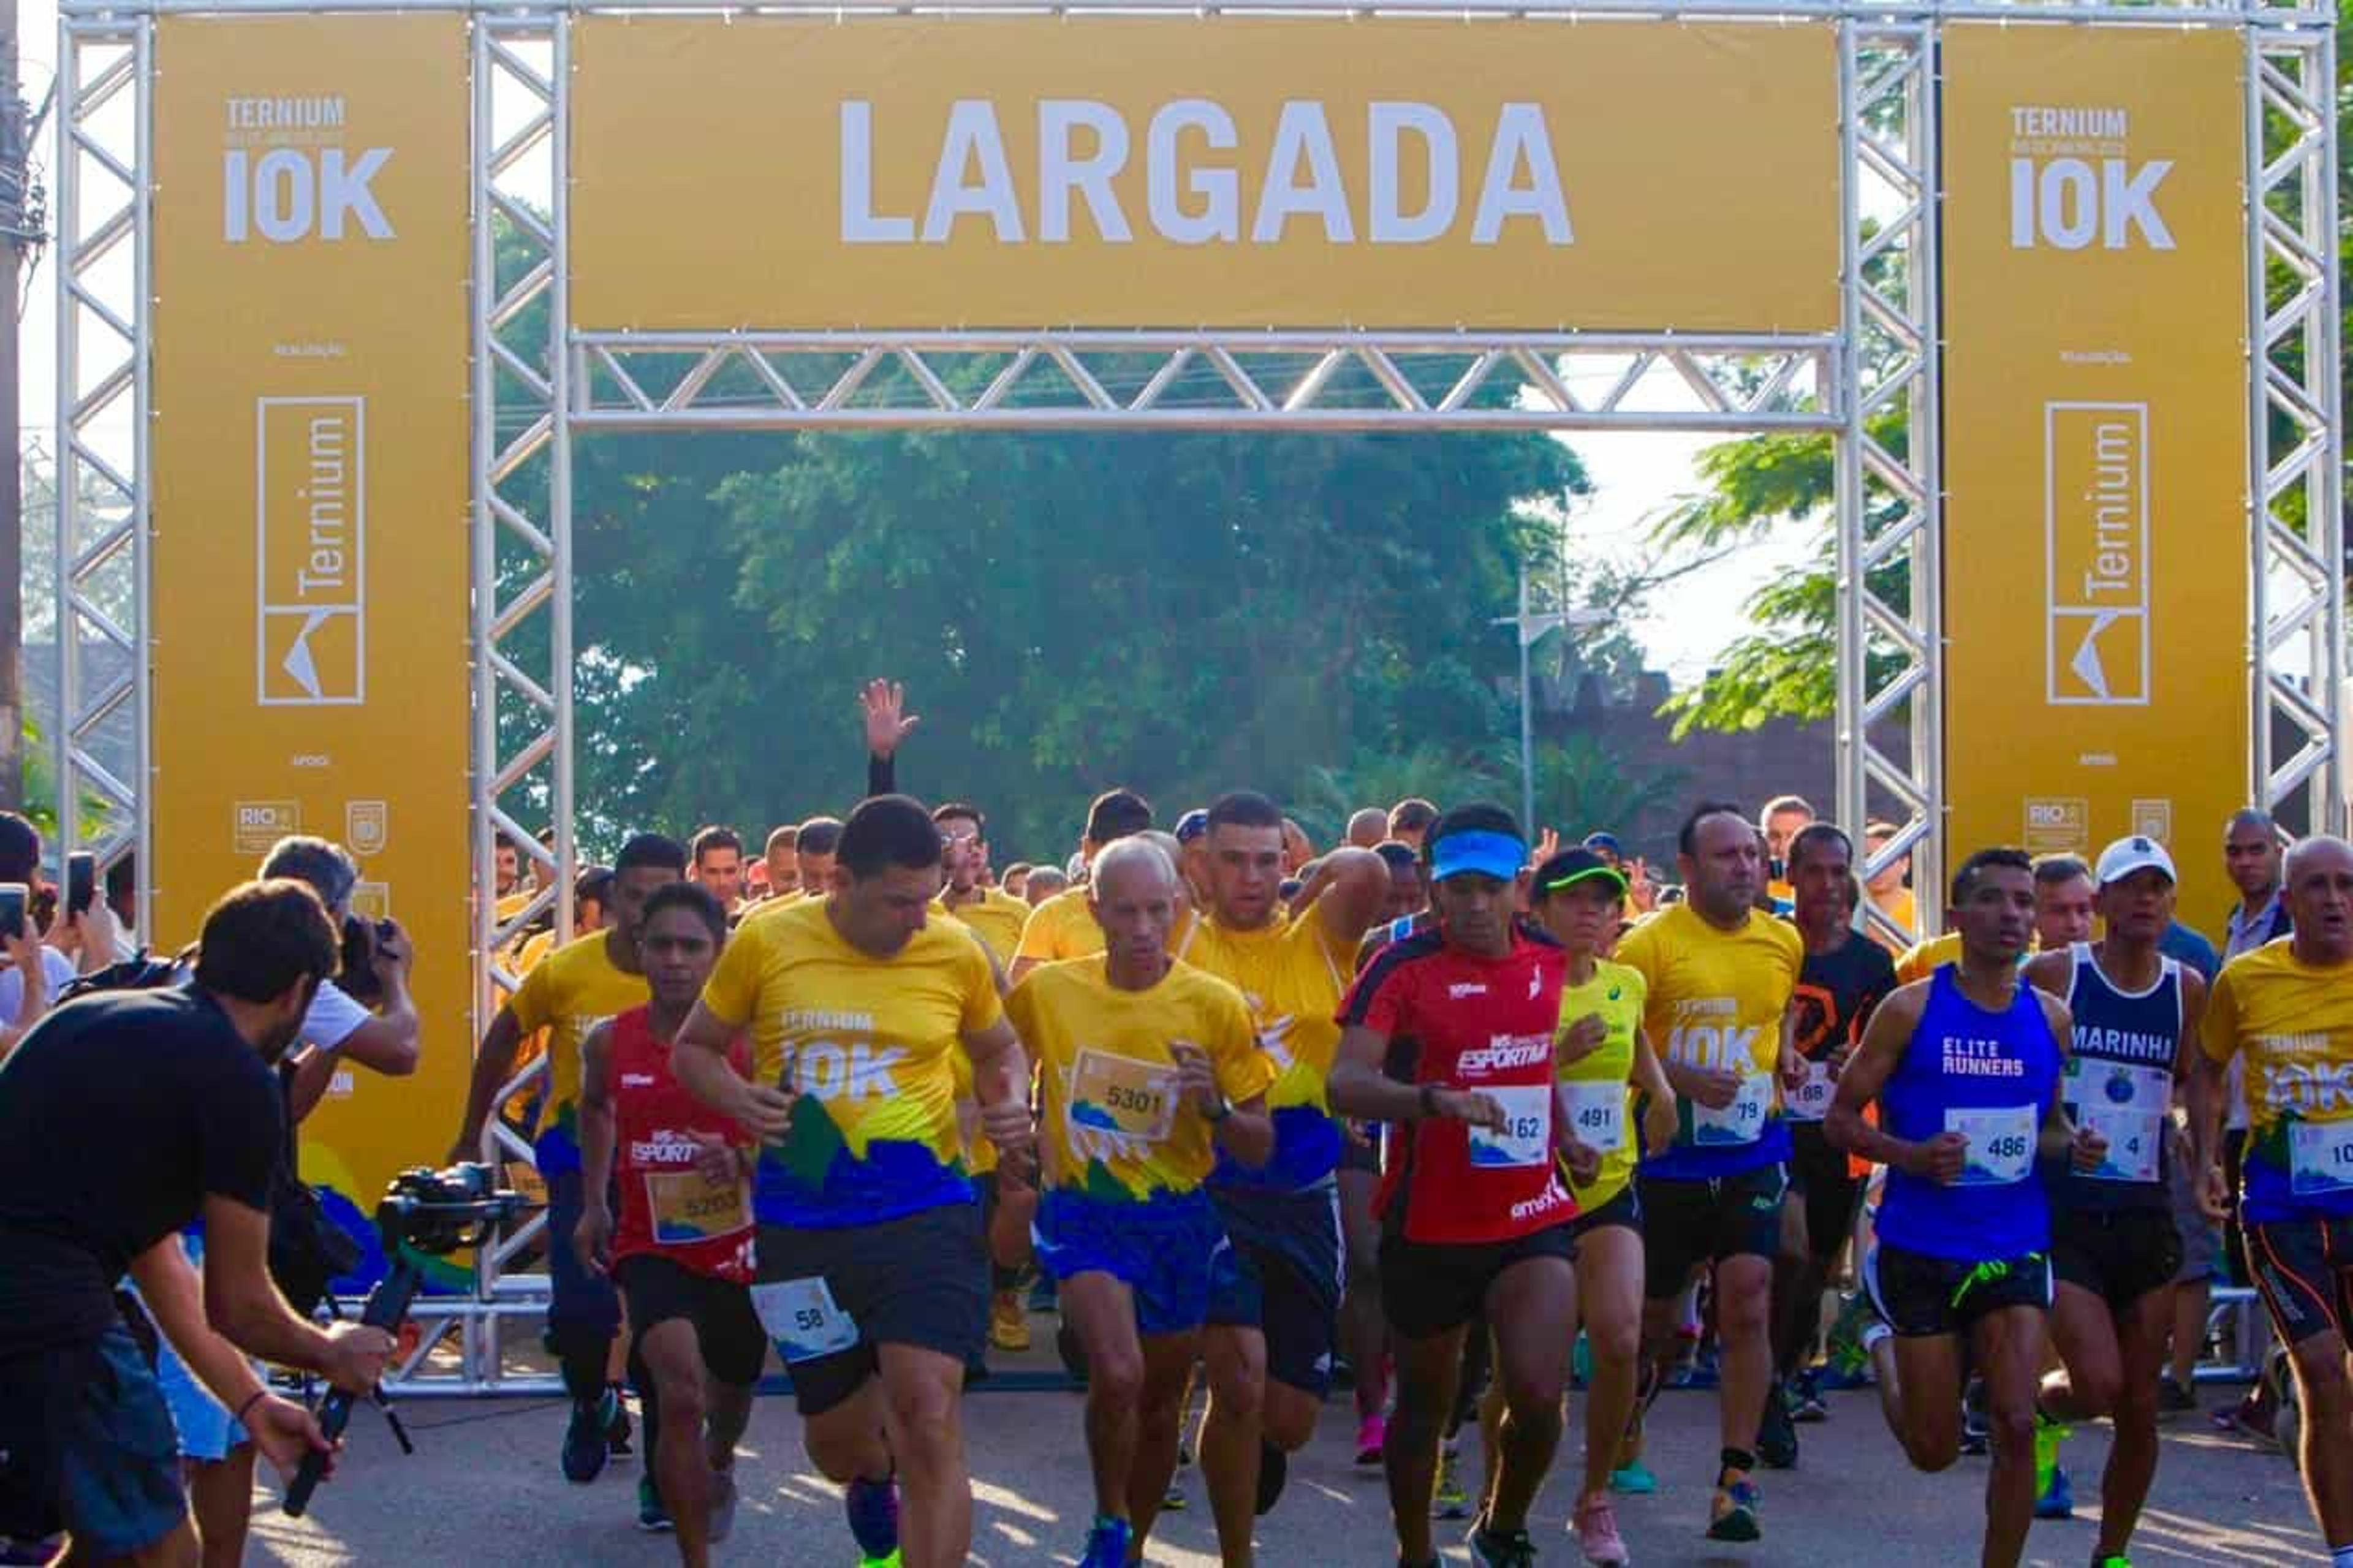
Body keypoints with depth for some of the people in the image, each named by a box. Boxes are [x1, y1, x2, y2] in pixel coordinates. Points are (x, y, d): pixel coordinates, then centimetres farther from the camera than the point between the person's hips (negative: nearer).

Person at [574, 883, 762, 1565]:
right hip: (652, 1248, -1)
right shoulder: (610, 1042, -6)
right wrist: (593, 1204, 16)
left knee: (732, 1389, 25)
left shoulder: (750, 1041, -15)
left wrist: (741, 1160, -33)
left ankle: (717, 1466, 62)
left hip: (740, 1248, 1)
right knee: (679, 1392, -26)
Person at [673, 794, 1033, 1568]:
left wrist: (1010, 1101, -6)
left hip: (924, 1212, -1)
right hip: (801, 1222, 2)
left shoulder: (957, 954, -3)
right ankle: (872, 1484, 54)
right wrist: (739, 1100, -14)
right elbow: (692, 1049, 8)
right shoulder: (765, 942, -5)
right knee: (836, 1438, 16)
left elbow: (997, 1048, 16)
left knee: (928, 1418, -18)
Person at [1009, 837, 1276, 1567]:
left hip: (1177, 1219, 2)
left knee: (1161, 1405, 14)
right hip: (1084, 1213, -1)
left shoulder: (1216, 1004, -9)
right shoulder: (1046, 990, -7)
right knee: (1117, 1375, -24)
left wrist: (1214, 1105, -24)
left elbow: (1260, 1147, -5)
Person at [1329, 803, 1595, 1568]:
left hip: (1532, 1217, 3)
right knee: (1425, 1404, 12)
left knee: (1540, 1396, -12)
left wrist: (1564, 1137, 12)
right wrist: (1434, 1100, -41)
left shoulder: (1549, 960, 4)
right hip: (1428, 1225, -3)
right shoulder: (1402, 968, -13)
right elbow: (1345, 1084, -26)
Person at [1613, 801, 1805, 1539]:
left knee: (1748, 1305, -12)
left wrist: (1785, 1058, 8)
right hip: (1668, 1156, -2)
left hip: (1752, 1154, 2)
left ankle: (1736, 1480, -8)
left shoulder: (1784, 942, 5)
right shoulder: (1650, 944, -11)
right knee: (1652, 1315, 11)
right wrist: (1683, 1079, -24)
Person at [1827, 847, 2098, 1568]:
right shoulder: (1911, 1009, -8)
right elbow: (1842, 1117, -4)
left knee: (2016, 1426, -10)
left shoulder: (2050, 1019, 3)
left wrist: (2073, 1145, -5)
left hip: (2016, 1246, 2)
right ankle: (1883, 1343, 40)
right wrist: (1911, 1155, -22)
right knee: (1935, 1450, 8)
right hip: (1923, 1245, -2)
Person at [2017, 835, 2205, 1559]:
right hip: (2063, 1212, -4)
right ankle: (2042, 1410, 19)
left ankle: (2112, 1554, 24)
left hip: (2147, 1217, 4)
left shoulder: (2187, 990, 5)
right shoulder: (2054, 975, -5)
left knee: (2140, 1406, 6)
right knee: (2099, 1385, -17)